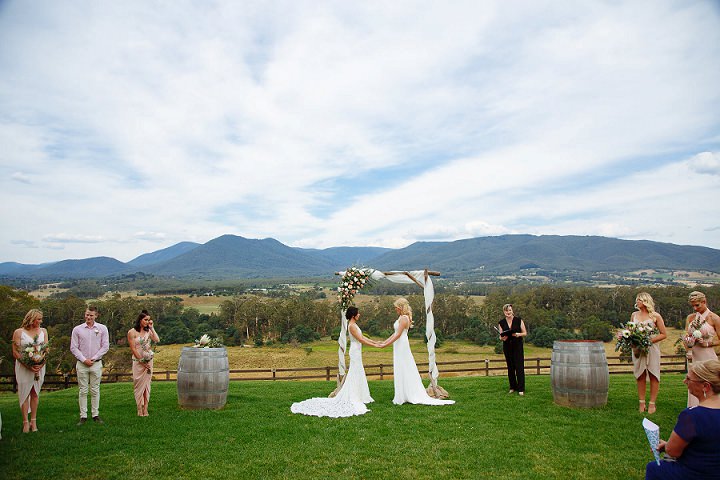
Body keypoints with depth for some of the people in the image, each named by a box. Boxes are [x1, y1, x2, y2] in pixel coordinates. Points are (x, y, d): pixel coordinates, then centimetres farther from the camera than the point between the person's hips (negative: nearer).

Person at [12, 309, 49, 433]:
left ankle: (33, 421, 13)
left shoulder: (43, 331, 8)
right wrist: (28, 366, -17)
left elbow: (47, 349, 5)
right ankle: (25, 422, 8)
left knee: (35, 394, 6)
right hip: (23, 367, -3)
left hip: (39, 366, 3)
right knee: (24, 393, 1)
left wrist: (41, 364, -10)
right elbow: (15, 353, -7)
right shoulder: (19, 332, -4)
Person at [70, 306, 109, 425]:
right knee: (83, 391, 2)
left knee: (95, 390, 4)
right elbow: (73, 348, 2)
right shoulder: (77, 329, 3)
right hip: (82, 363, 0)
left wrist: (93, 358, -5)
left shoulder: (102, 329, 3)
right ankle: (83, 416, 7)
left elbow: (105, 346, 2)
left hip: (96, 363, 0)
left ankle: (96, 415, 10)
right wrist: (84, 359, -7)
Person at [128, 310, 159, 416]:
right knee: (139, 384, 0)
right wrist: (142, 361, -8)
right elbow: (133, 349, -7)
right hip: (138, 361, -4)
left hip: (149, 361, 4)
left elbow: (157, 340, -8)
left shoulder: (148, 331, 7)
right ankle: (140, 409, 6)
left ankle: (145, 409, 8)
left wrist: (152, 328, -6)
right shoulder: (132, 332, -5)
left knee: (146, 384, 4)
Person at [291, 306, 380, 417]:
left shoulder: (354, 325, 13)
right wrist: (374, 345, -15)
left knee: (359, 375, 14)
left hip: (357, 352, 10)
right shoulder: (352, 326, -17)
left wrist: (375, 342, 16)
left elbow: (362, 337, 17)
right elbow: (361, 340, -19)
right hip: (355, 351, -10)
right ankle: (352, 398, 2)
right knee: (355, 375, -4)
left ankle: (359, 396, 22)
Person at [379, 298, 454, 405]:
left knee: (403, 371, -3)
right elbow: (395, 333, 16)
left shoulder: (404, 318, -16)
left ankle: (402, 397, 4)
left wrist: (386, 344, -18)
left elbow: (398, 334, -19)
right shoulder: (401, 317, 14)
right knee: (401, 371, 12)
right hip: (399, 347, 10)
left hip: (402, 345, -10)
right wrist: (384, 341, 14)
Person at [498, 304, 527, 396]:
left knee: (519, 367, -5)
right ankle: (513, 387, 19)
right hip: (507, 347, 2)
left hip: (518, 346, -2)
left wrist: (519, 334, -19)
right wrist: (502, 338, -13)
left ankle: (521, 389, 1)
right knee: (510, 367, 7)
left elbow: (525, 333, 0)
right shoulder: (501, 323, 3)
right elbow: (501, 336, 9)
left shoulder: (519, 320, -3)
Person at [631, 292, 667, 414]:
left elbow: (664, 334, -3)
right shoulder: (634, 315, 8)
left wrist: (650, 341, -14)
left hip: (652, 348, -3)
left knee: (653, 376, 1)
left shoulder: (655, 316, -4)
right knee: (640, 376, 6)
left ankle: (652, 404, 9)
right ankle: (642, 402, 12)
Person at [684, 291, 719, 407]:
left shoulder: (714, 318, -4)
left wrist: (707, 343, -15)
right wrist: (688, 351, -3)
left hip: (708, 356, -5)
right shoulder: (690, 317, 11)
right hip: (694, 356, 5)